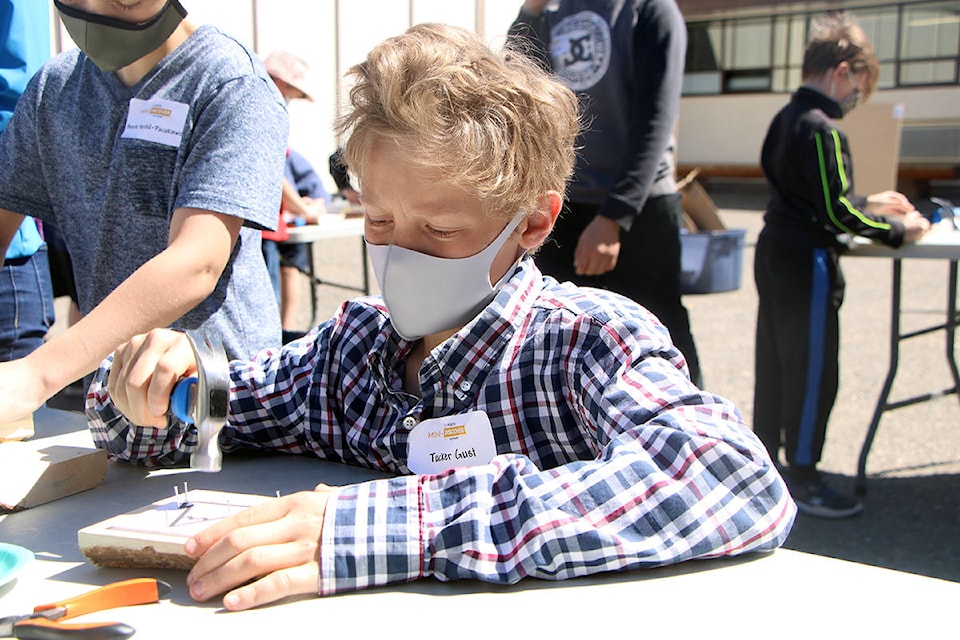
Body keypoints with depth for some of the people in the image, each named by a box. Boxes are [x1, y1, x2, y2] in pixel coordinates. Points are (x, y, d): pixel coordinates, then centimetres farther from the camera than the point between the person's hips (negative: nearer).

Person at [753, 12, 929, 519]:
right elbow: (837, 213, -19)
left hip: (774, 253, 10)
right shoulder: (822, 130, -18)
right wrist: (897, 231, -8)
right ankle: (802, 478, 10)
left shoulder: (785, 119, 11)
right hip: (807, 264, -9)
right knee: (813, 372, 1)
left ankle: (765, 460, 27)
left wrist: (869, 205, 18)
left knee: (774, 364, 16)